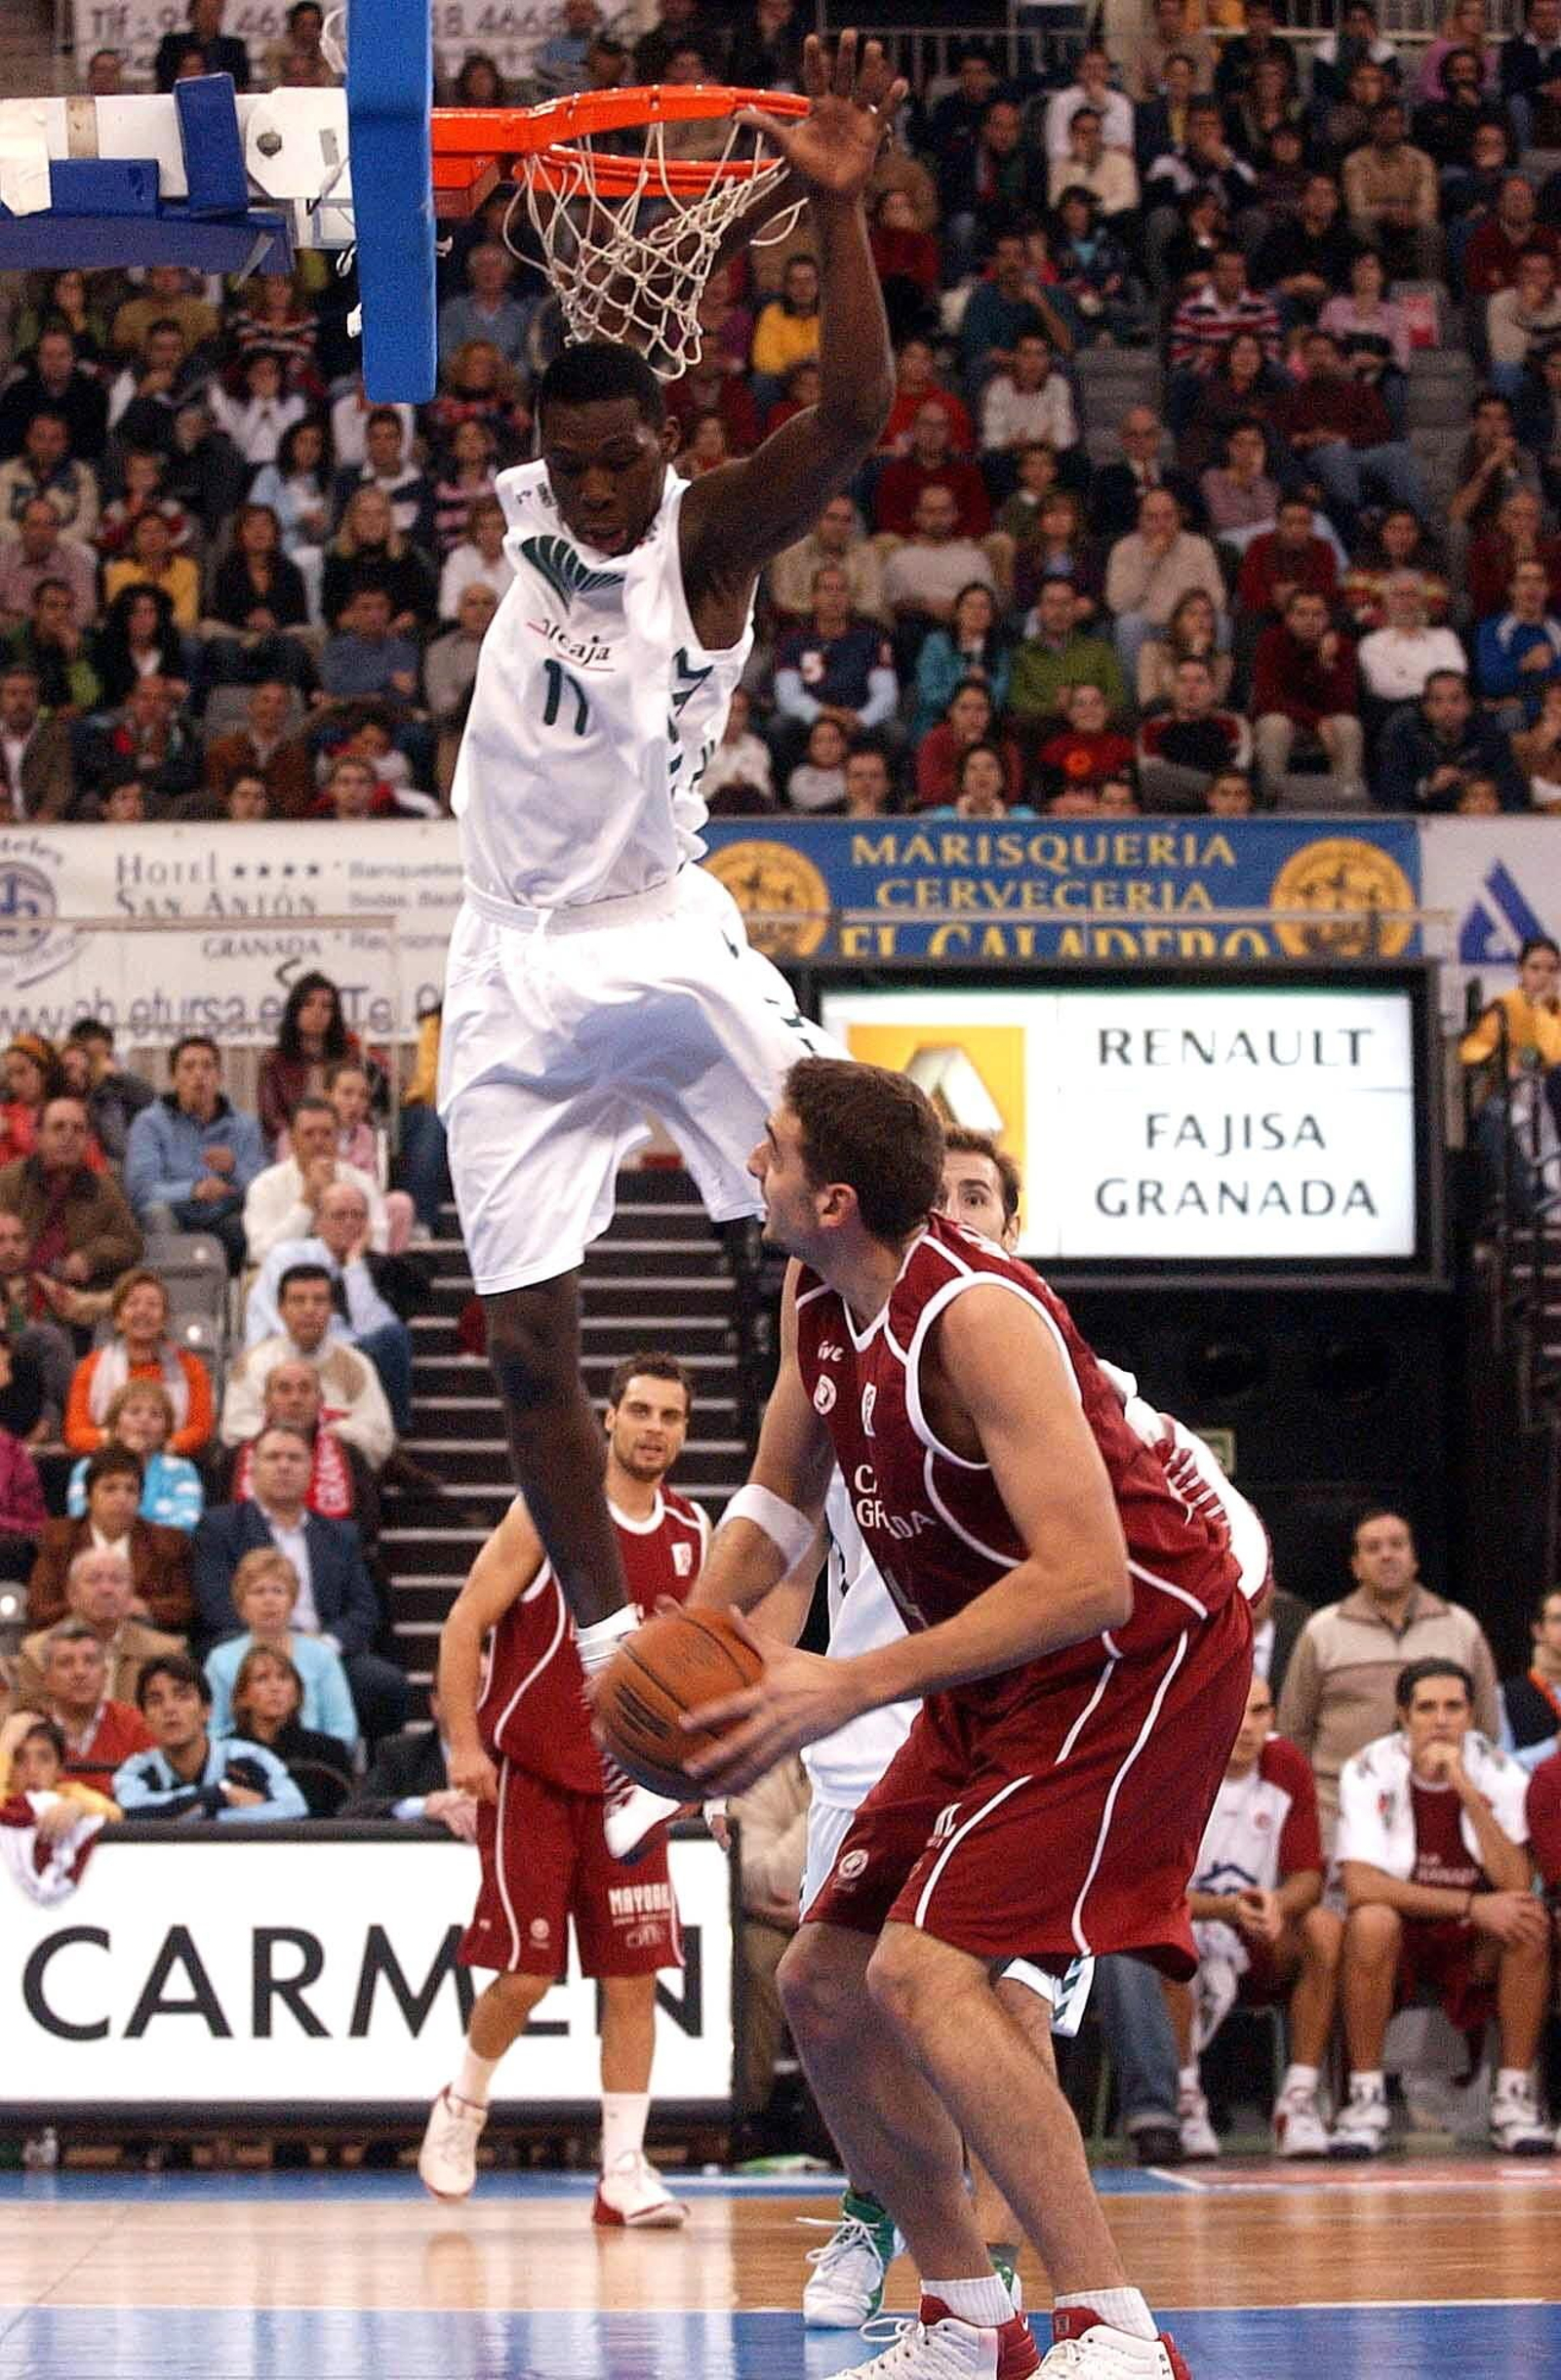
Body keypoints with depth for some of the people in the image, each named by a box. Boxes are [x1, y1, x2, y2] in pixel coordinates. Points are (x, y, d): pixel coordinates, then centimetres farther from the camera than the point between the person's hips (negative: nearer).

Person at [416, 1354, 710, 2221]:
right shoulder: (551, 1508, -8)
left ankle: (624, 2169, 1)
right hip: (529, 1773, -4)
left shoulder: (692, 1532, 7)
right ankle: (463, 2109, 22)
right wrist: (465, 1743, -15)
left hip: (627, 1783, 4)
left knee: (634, 1976, -1)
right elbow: (467, 1621, -9)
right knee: (525, 1975, -5)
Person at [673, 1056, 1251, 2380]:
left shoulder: (977, 1316, -27)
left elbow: (1088, 1579, -33)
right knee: (824, 1984, 10)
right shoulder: (818, 1302, 0)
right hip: (996, 1675, 10)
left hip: (1140, 1650, -10)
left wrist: (850, 1688, -32)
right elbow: (780, 1500, 18)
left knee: (923, 1973, -24)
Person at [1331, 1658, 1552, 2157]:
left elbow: (1514, 1885, -20)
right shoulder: (1369, 1771, -12)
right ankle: (1365, 2099, -25)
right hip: (1398, 1936, -2)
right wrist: (1472, 1904, -27)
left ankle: (1514, 2098, -19)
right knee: (1371, 1923, -35)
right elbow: (1360, 1886, -23)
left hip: (1475, 1946, 2)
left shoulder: (1498, 1772, -7)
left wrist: (1465, 1789, -27)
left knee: (1530, 1922, -29)